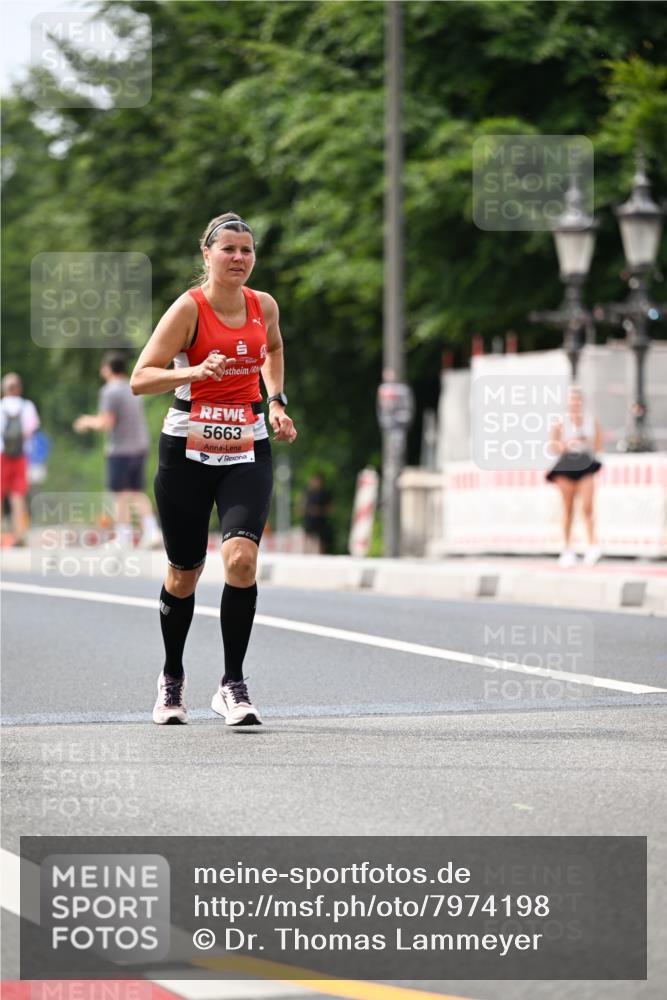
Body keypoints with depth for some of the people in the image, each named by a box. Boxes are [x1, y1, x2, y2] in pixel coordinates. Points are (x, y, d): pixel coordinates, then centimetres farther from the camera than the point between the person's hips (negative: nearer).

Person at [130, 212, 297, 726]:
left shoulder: (264, 306, 3)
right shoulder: (189, 308, -10)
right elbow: (140, 379, -16)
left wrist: (278, 402, 15)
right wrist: (196, 371, -31)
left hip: (248, 452, 2)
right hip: (187, 451, -2)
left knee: (241, 558, -19)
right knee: (184, 573, 8)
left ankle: (233, 684, -10)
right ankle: (172, 677, 32)